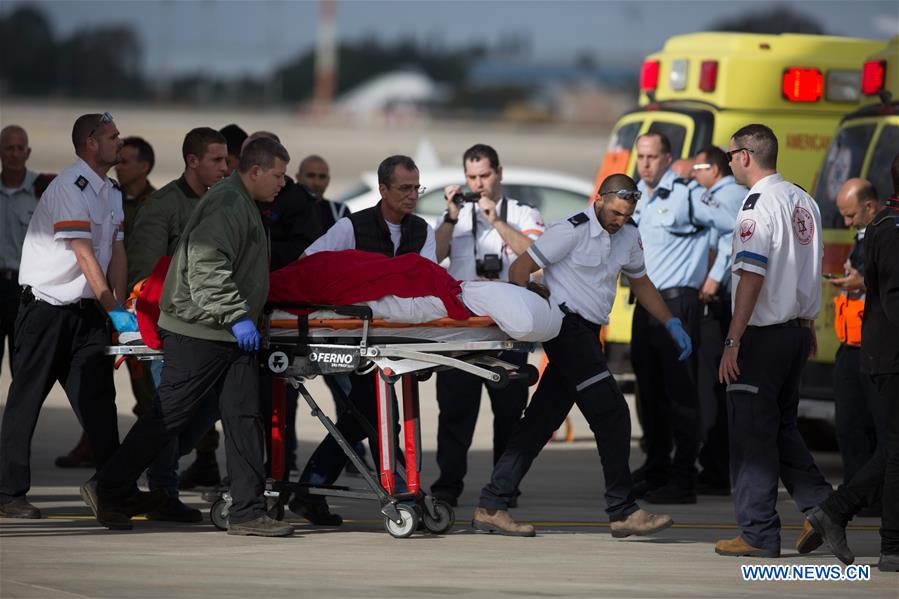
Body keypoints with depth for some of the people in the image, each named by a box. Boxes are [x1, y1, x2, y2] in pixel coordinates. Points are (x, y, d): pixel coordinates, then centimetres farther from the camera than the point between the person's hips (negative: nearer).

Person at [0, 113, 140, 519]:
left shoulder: (111, 191, 12)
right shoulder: (71, 187, -17)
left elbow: (116, 251, 10)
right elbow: (84, 255, -21)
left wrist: (119, 308, -1)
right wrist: (114, 312, -21)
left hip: (83, 310, 8)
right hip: (46, 305, -8)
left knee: (98, 399, 2)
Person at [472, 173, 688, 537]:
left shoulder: (628, 235, 14)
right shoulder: (572, 231, -11)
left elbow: (640, 282, 26)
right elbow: (520, 268, -10)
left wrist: (672, 324, 17)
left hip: (588, 334, 9)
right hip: (567, 326, -9)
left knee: (543, 418, 7)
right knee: (611, 413, -13)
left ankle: (491, 507, 9)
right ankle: (623, 512, -11)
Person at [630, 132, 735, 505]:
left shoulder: (686, 196, -10)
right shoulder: (637, 200, 13)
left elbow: (733, 228, -7)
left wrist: (715, 276, -4)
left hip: (677, 303, -8)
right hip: (645, 304, 8)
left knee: (680, 392, -7)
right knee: (650, 392, 12)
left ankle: (683, 481, -7)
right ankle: (655, 472, 21)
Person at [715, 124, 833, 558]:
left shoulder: (759, 203, -14)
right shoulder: (804, 201, 12)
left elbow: (751, 276, -20)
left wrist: (732, 342, -20)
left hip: (763, 335, -8)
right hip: (797, 332, 8)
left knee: (751, 432, -2)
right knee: (782, 427, 18)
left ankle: (759, 534, -1)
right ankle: (821, 505, 6)